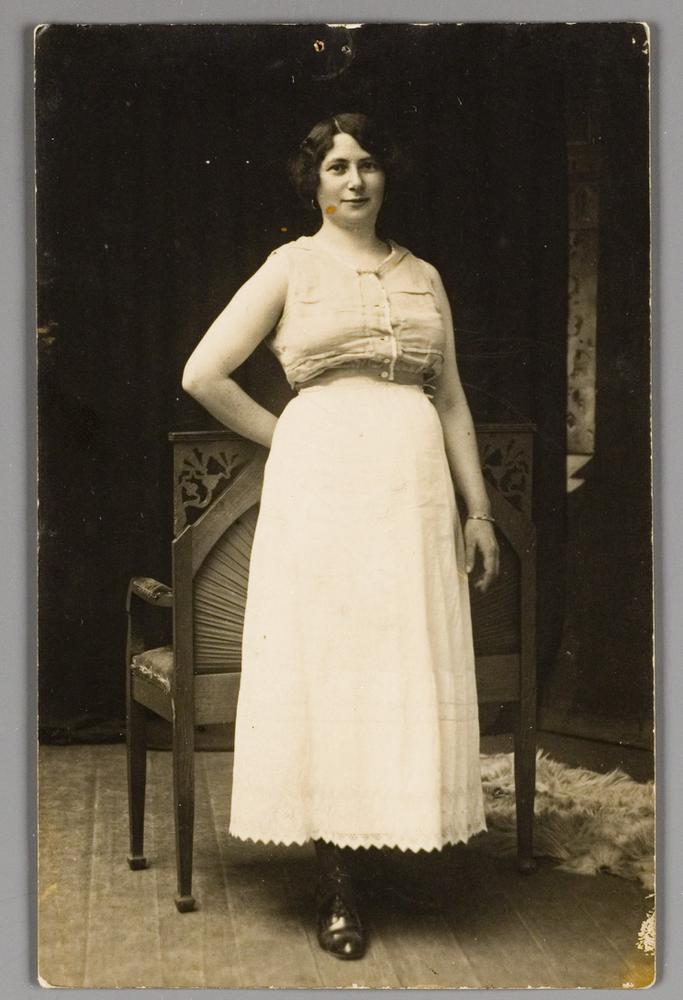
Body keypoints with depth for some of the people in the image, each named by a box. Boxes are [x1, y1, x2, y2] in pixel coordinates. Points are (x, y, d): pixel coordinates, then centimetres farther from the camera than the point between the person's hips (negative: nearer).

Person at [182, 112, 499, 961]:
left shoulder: (423, 275, 16)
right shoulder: (293, 266, 5)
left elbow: (451, 398, 16)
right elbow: (203, 373, 2)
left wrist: (478, 508, 11)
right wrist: (286, 439, 5)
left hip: (414, 481, 4)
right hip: (322, 478, -3)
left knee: (408, 663, 1)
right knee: (325, 663, -3)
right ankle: (337, 888, 3)